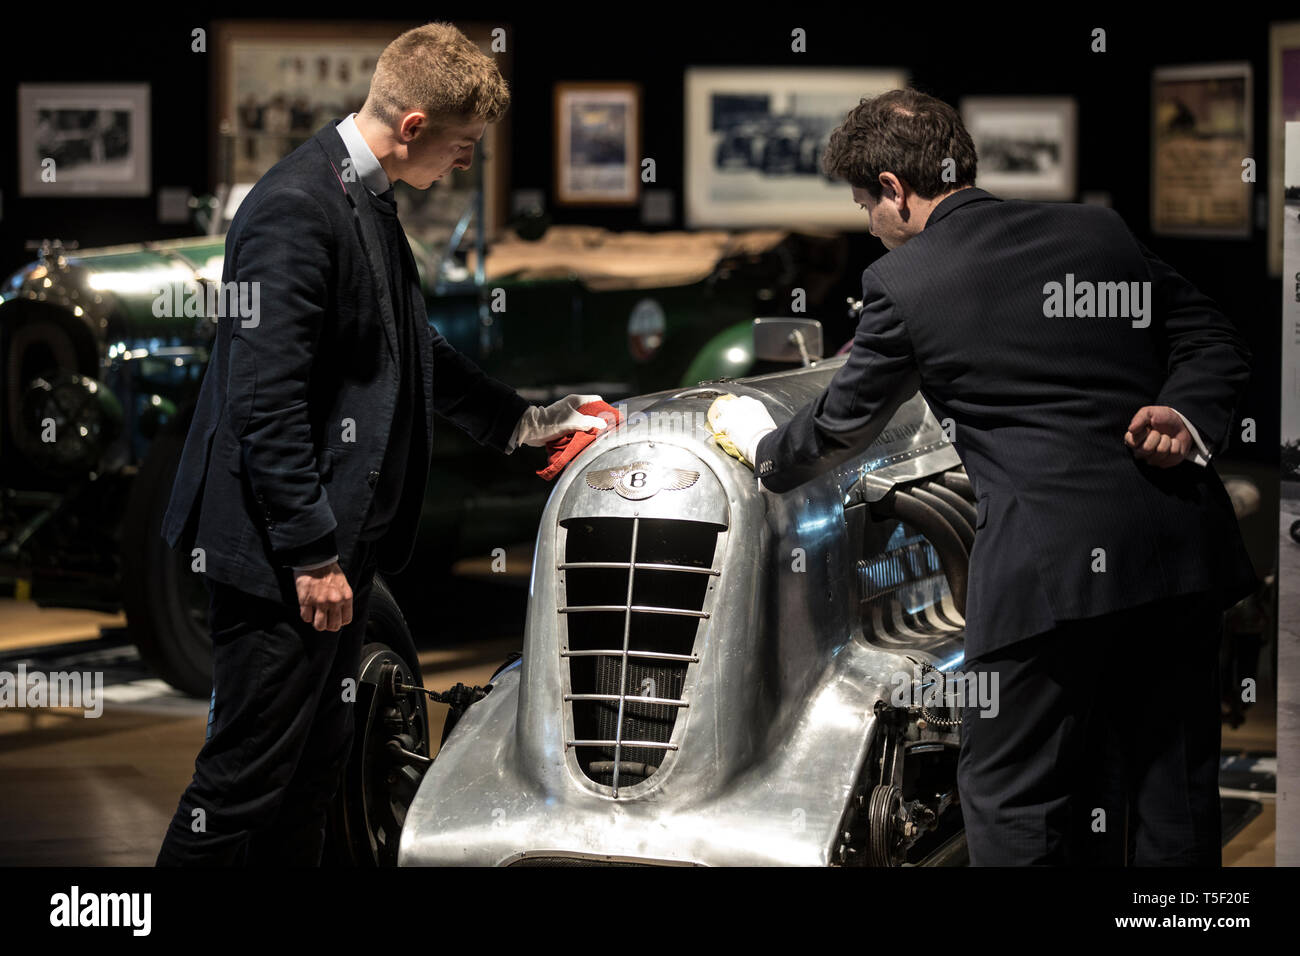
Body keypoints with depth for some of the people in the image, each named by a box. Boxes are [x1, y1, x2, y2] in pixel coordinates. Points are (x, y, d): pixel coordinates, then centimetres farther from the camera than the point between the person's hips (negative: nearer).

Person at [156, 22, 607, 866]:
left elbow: (412, 350, 28)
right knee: (250, 771, -6)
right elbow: (265, 401, -23)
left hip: (339, 543, 11)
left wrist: (521, 421, 32)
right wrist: (313, 555, -22)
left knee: (319, 764, 16)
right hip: (282, 554, -11)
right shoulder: (297, 208, -20)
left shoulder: (370, 202, 12)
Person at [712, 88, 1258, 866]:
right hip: (1180, 545, 5)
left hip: (1049, 563, -5)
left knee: (1016, 806, 3)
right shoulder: (1101, 230, 14)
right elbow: (1218, 344, 12)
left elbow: (843, 423, 13)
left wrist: (764, 448, 32)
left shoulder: (903, 283, 0)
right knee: (1177, 796, 12)